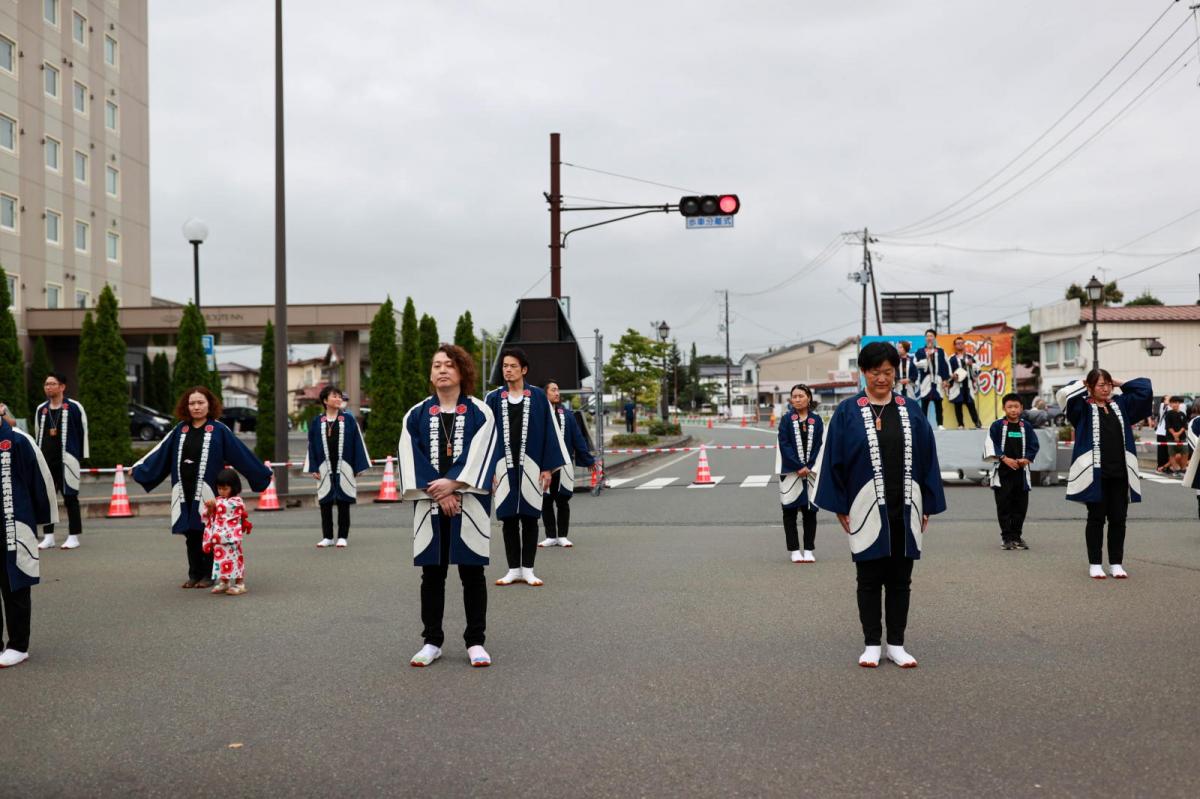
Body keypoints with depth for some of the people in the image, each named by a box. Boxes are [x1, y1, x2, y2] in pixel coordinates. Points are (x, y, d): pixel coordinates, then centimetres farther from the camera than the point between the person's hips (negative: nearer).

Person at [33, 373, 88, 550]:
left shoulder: (74, 407, -4)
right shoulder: (41, 410, 13)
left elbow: (83, 432, -2)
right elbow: (38, 434, 19)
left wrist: (80, 456, -4)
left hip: (66, 460, -5)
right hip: (45, 461, 5)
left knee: (70, 497, 0)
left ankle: (74, 536, 6)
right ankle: (48, 536, 14)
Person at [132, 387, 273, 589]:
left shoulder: (219, 430, -2)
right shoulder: (180, 430, 10)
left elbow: (240, 453, -1)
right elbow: (161, 453, 18)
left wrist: (262, 473, -1)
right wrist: (138, 468, 23)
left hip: (207, 492, -4)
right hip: (185, 492, 4)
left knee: (208, 534, 1)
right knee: (191, 535, 9)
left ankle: (209, 575, 11)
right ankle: (194, 575, 18)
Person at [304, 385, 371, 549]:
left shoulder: (348, 419, 1)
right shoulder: (317, 422, 4)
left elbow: (357, 443, 1)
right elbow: (312, 446, 6)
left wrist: (358, 467, -2)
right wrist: (313, 468, -1)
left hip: (344, 468, -1)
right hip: (325, 469, 1)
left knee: (343, 503, 3)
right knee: (325, 503, 6)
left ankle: (343, 537, 10)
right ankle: (327, 537, 15)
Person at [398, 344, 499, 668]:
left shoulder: (480, 413, 2)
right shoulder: (416, 415, 7)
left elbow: (480, 457, -7)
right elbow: (412, 461, -1)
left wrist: (453, 483, -17)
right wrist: (439, 492, -11)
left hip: (469, 504, -2)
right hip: (429, 505, 2)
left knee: (472, 573, 3)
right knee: (432, 574, 7)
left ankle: (475, 642, 12)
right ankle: (432, 642, 17)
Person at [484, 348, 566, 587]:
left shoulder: (538, 396, 1)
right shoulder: (494, 398, 5)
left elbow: (549, 432, 1)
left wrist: (548, 467, -5)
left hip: (530, 466, -1)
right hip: (504, 466, 2)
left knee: (529, 518, 3)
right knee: (508, 519, 6)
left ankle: (528, 570, 11)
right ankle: (514, 569, 14)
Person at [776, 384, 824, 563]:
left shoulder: (816, 421, 5)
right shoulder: (786, 420, 2)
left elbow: (819, 446, 1)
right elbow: (784, 445, -5)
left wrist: (808, 467, -11)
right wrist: (799, 467, -12)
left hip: (811, 473, 1)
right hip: (790, 472, -1)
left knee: (810, 511, 4)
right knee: (790, 511, 1)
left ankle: (808, 550, 12)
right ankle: (794, 550, 9)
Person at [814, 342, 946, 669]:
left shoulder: (912, 413, 6)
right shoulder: (847, 413, -2)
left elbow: (927, 460, 8)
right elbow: (834, 460, -2)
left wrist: (927, 507, 4)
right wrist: (840, 508, -5)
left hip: (905, 511, 2)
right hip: (867, 510, -2)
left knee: (900, 580, 9)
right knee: (869, 579, 6)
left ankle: (896, 644, 18)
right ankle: (872, 644, 16)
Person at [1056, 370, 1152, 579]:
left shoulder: (1120, 404, 12)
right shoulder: (1083, 408, -1)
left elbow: (1145, 389, 14)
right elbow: (1064, 394, -18)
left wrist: (1120, 384, 11)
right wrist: (1082, 385, -1)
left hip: (1120, 473, 4)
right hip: (1094, 473, -4)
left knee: (1118, 519, 7)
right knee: (1096, 518, 4)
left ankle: (1116, 563, 17)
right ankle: (1095, 563, 12)